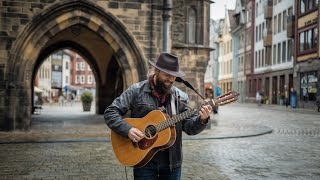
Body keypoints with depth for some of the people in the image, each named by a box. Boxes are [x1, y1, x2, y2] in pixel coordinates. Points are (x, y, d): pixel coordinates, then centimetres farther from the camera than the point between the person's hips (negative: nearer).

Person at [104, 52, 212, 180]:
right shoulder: (136, 91, -5)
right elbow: (110, 112, -6)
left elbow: (189, 127, 1)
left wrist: (202, 120, -19)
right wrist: (127, 130, -20)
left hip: (172, 162, 3)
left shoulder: (180, 97, 4)